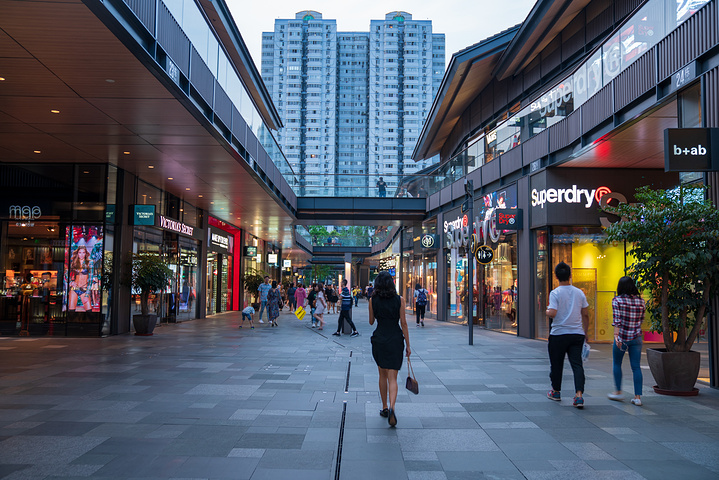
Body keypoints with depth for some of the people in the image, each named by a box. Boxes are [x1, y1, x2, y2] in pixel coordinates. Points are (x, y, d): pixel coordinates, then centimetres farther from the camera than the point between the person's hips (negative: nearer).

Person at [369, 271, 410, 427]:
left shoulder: (373, 300, -2)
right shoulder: (399, 300, -5)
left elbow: (371, 321, 9)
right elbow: (403, 323, -5)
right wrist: (408, 345, 1)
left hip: (379, 340, 1)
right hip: (396, 340, -1)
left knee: (383, 375, 19)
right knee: (392, 378, 0)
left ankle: (385, 407, 25)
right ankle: (391, 407, -21)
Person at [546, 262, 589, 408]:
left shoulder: (555, 293, -10)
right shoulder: (579, 292, 5)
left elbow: (552, 313, -20)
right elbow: (586, 315, 8)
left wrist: (547, 311, 2)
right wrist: (585, 331, 18)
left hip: (558, 334, -3)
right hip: (577, 334, 3)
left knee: (556, 364, 12)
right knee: (577, 364, 0)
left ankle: (556, 392, 27)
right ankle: (579, 395, -13)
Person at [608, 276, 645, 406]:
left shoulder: (617, 300, -8)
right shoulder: (640, 301, 4)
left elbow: (617, 320, -16)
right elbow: (641, 320, 12)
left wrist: (616, 336, -19)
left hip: (622, 337, -3)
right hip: (636, 338, 3)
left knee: (617, 364, 16)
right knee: (636, 367, 5)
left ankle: (618, 392, 22)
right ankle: (638, 397, 3)